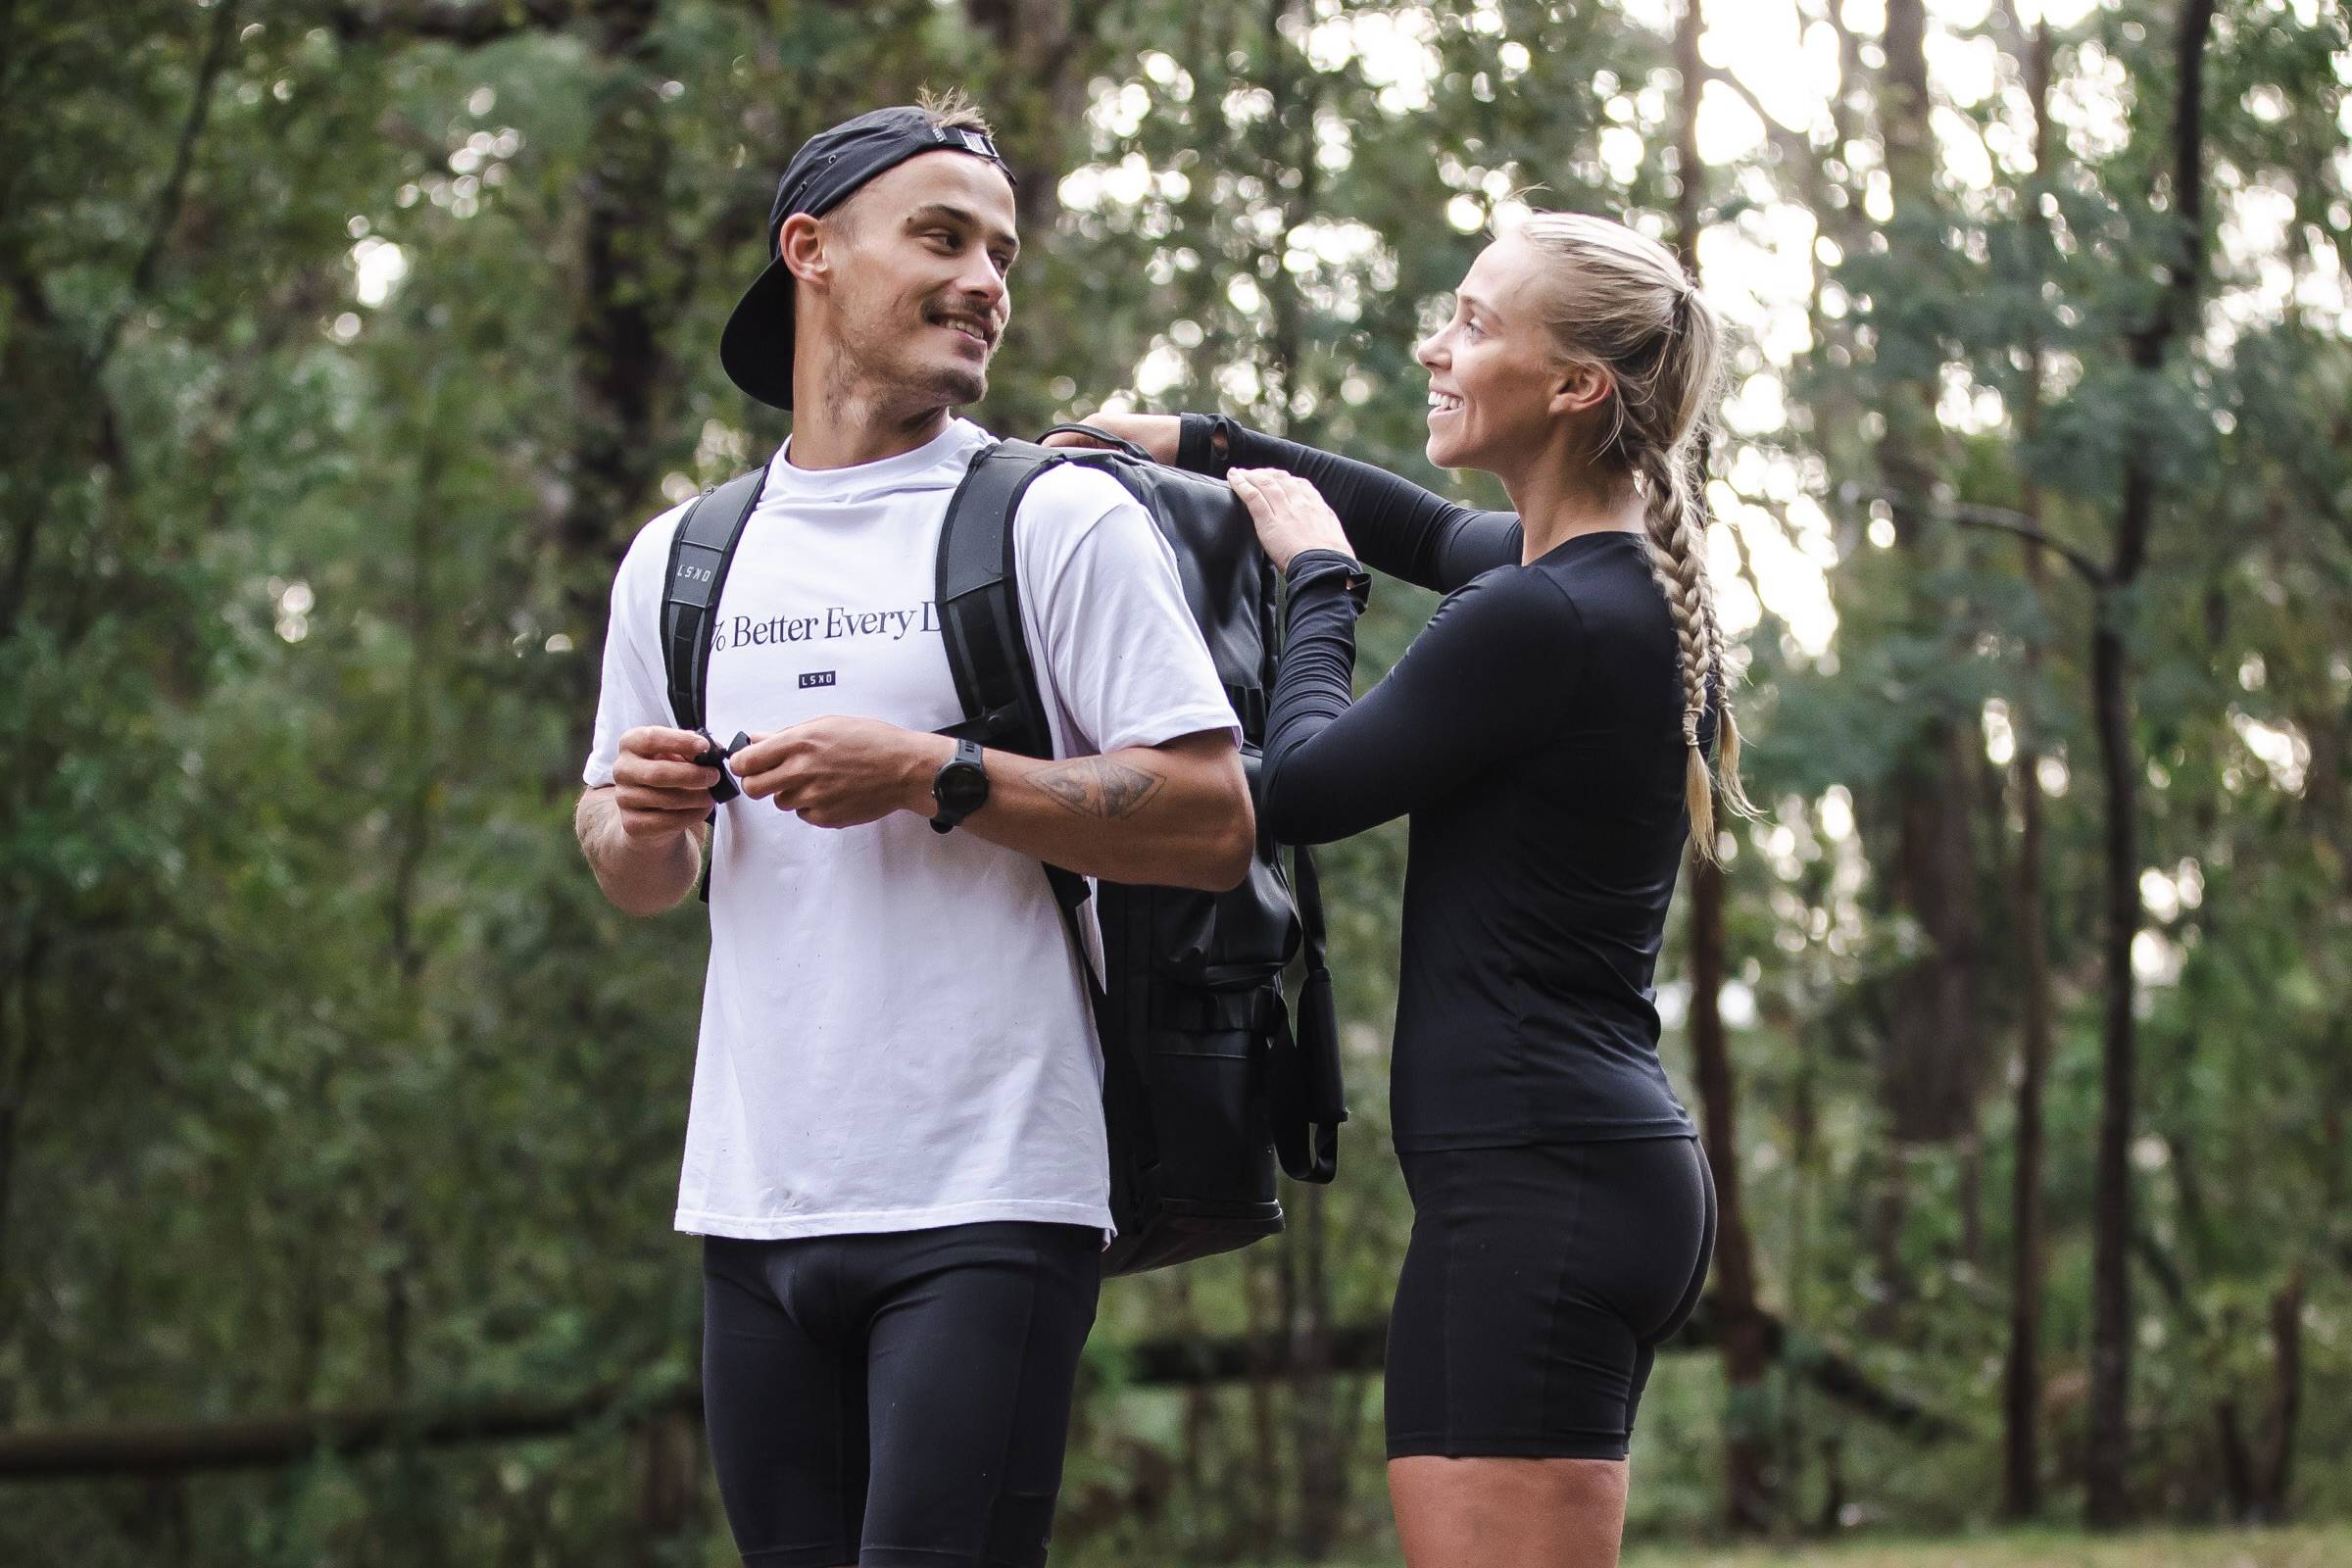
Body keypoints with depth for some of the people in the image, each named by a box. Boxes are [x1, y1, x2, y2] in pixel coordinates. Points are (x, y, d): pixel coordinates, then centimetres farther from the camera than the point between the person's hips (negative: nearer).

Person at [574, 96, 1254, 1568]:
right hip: (755, 1205, 5)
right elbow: (637, 880, 23)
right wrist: (640, 813, -1)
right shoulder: (682, 558, 13)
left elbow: (1215, 824, -8)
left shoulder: (1062, 520, -1)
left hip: (985, 1203, -5)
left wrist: (938, 779, -15)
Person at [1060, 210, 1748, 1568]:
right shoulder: (1633, 580, 14)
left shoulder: (1545, 622, -17)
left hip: (1532, 1185, -11)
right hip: (1629, 1161, 11)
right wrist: (1202, 443, 31)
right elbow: (1437, 536, 35)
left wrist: (1316, 577, 10)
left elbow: (1305, 786, -6)